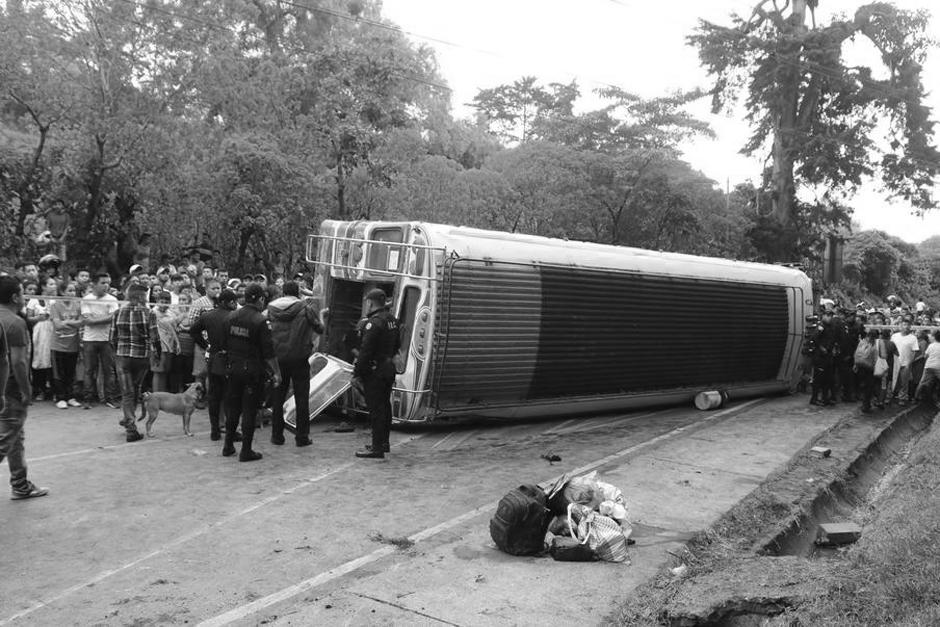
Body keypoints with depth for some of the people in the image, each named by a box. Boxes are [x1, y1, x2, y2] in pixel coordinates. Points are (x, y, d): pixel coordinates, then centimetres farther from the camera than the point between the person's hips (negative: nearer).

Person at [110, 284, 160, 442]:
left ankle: (131, 428, 0)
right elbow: (154, 338, -10)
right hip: (142, 357, -2)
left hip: (123, 357, 2)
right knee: (136, 390, 19)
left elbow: (113, 339, 5)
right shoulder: (148, 313, -8)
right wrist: (157, 355, 5)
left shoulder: (118, 313, 2)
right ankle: (129, 420, 30)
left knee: (128, 392, 6)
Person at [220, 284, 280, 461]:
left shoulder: (231, 317, 2)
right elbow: (268, 351, -14)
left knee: (232, 407, 17)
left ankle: (228, 445, 26)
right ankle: (246, 451, 7)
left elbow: (224, 345, 9)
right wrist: (276, 373, -7)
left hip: (234, 367, 5)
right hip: (253, 370, -5)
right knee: (249, 410, 2)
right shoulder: (260, 320, -15)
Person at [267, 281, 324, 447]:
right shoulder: (306, 307, -9)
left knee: (277, 397, 13)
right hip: (299, 358, -2)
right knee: (302, 398, 6)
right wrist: (314, 311, 12)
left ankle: (277, 435, 17)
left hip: (278, 357, 2)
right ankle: (302, 436, 7)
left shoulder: (271, 307, 0)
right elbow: (319, 329, -2)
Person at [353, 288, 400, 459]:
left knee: (376, 409, -6)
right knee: (385, 406, 17)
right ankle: (384, 442, 28)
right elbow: (397, 344, 21)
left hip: (374, 371, -9)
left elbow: (366, 350, -22)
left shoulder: (374, 323, -19)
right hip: (389, 368, 10)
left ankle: (377, 448, -3)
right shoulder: (392, 320, 11)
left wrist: (356, 371, -16)